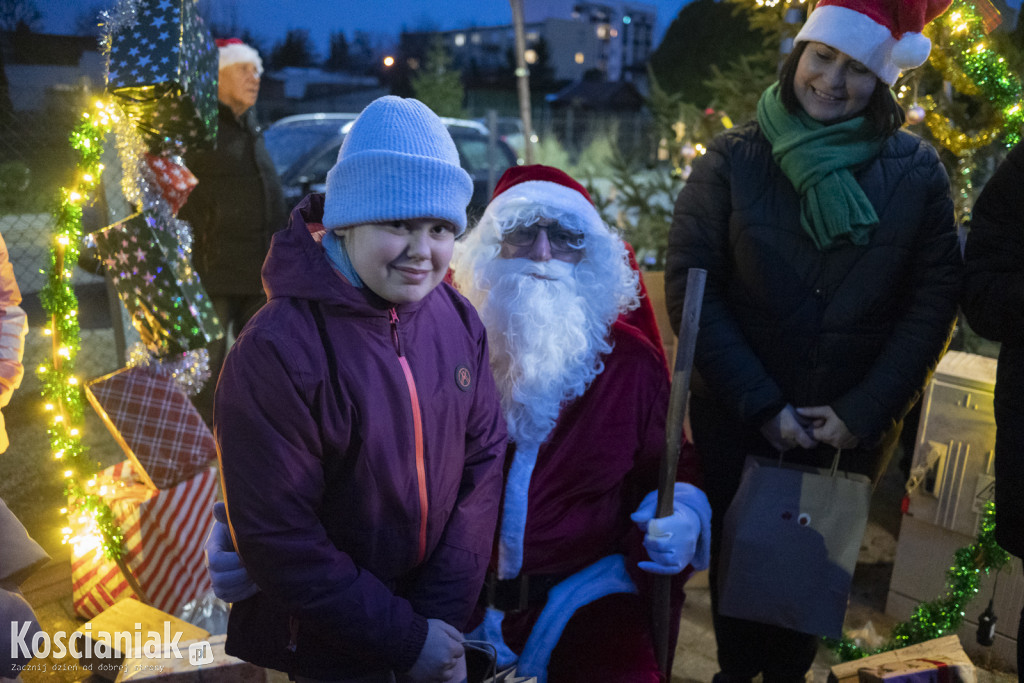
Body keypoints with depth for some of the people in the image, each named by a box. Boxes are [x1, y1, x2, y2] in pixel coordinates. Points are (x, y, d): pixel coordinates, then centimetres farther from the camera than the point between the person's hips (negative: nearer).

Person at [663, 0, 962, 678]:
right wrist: (761, 404, -15)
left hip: (855, 426, 1)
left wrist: (863, 411, -11)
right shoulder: (734, 158, -8)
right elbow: (689, 284, -11)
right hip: (737, 419, 0)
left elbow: (934, 299, -4)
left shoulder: (916, 170, -4)